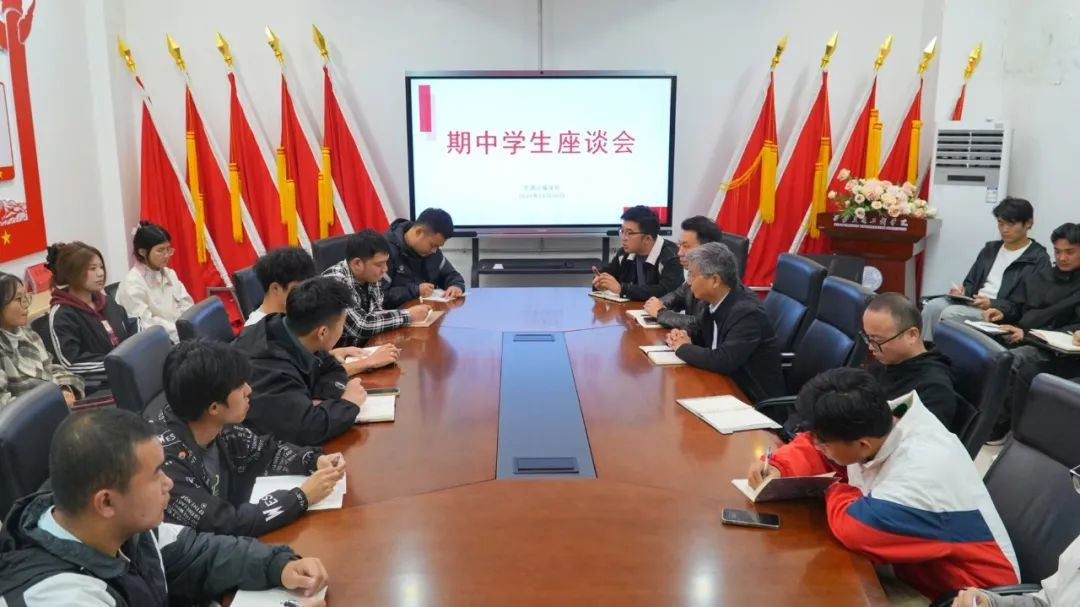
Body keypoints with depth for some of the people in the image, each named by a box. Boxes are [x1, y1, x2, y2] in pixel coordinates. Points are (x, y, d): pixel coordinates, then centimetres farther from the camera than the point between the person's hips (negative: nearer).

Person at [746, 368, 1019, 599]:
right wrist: (778, 467, -10)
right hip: (915, 569, 8)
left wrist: (835, 491, -18)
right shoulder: (873, 426, -10)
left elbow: (854, 528, -38)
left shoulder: (926, 472, -34)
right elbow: (812, 448, 8)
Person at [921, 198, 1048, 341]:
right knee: (933, 306, -23)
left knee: (950, 313, -30)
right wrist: (963, 291, -1)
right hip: (974, 303, 6)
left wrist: (991, 304, -19)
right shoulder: (990, 249, 21)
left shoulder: (1039, 259, 0)